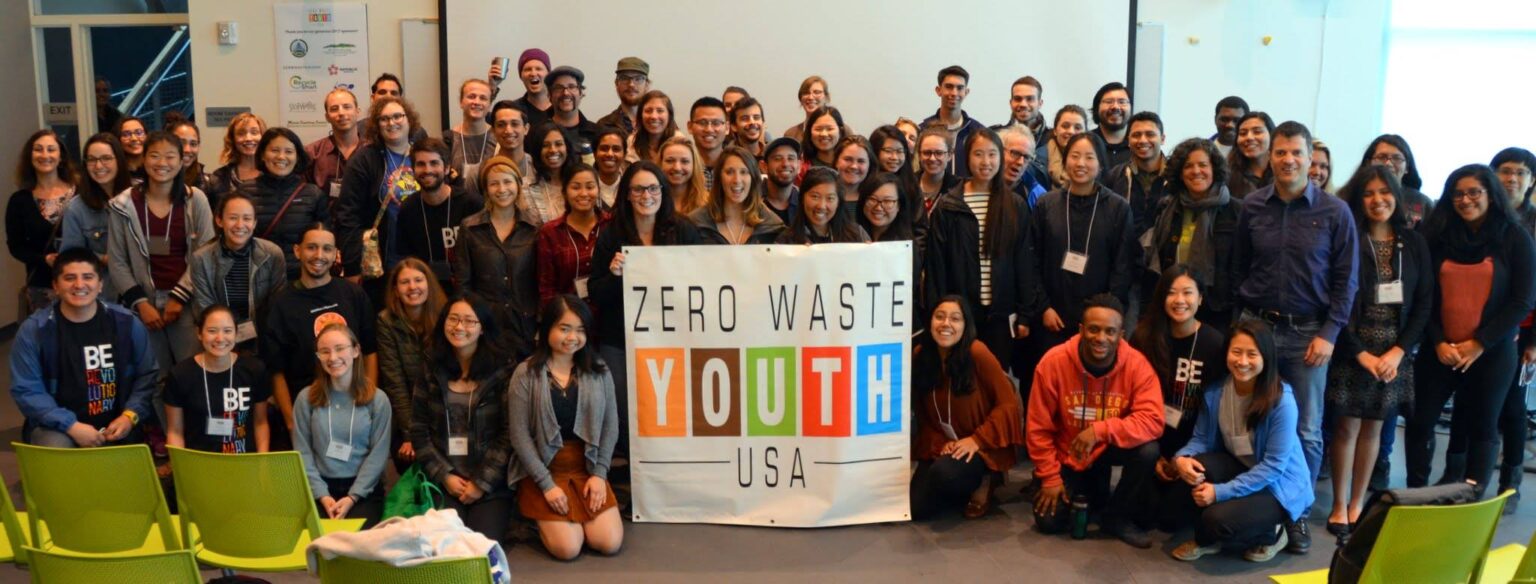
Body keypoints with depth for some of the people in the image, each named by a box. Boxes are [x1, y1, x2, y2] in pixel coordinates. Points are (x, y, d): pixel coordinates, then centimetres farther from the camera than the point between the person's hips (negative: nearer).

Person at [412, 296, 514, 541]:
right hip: (444, 483, 2)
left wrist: (483, 483, -10)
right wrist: (444, 475, -5)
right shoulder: (431, 373, 7)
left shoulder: (502, 372, -2)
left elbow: (509, 434, -5)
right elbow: (419, 431, 5)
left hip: (491, 483, -2)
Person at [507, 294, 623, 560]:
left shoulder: (599, 371, 1)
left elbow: (611, 426, 3)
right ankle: (545, 520, 18)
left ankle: (576, 517, 21)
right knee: (568, 548, -16)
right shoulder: (526, 374, -8)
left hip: (587, 469, 3)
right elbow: (519, 435, -9)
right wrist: (546, 484, -13)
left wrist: (599, 473, -6)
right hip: (543, 471, -3)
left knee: (609, 543, -11)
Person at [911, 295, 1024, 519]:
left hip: (981, 448, -5)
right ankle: (967, 487, 18)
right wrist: (938, 443, -9)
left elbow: (1008, 403, -12)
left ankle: (983, 483, 1)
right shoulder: (919, 355, -2)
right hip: (939, 446, 5)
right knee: (915, 508, -12)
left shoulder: (977, 353, -17)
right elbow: (923, 412, 7)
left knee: (945, 474, -35)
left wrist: (977, 439, -19)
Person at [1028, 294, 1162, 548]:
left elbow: (1152, 421, -30)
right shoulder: (1054, 362, -22)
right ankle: (1086, 492, 24)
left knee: (1148, 451, -29)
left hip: (1108, 449, 0)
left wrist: (1099, 430, -39)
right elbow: (1038, 428, -14)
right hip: (1066, 456, 0)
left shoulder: (1137, 364, -21)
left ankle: (1116, 516, -3)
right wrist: (1050, 477, -13)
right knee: (1049, 521, -11)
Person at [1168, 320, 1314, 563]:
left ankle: (1270, 533, 6)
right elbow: (1201, 438, -1)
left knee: (1219, 520, -29)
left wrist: (1221, 492, -29)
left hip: (1278, 484, -5)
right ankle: (1207, 538, 0)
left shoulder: (1282, 402, -24)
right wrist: (1182, 457, -25)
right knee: (1193, 468, -27)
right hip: (1238, 468, 5)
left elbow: (1273, 465, -24)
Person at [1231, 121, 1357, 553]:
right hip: (1256, 325, 1)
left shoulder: (1334, 212, -3)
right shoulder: (1252, 207, 1)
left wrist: (1329, 333, -7)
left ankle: (1297, 513, 18)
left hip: (1308, 332, -1)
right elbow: (1239, 269, 7)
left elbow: (1346, 279, -1)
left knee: (1306, 431, 6)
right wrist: (1244, 318, 4)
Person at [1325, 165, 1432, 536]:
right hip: (1352, 349, -3)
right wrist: (1361, 353, -12)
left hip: (1396, 352, 3)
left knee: (1373, 427, 8)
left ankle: (1357, 503, 18)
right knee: (1347, 426, 0)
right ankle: (1339, 506, 10)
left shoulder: (1414, 244, 6)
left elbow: (1424, 303, 4)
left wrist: (1398, 351, -7)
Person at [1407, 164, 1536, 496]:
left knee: (1482, 428, 6)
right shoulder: (1438, 236, 4)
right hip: (1439, 351, 2)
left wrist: (1479, 344, -10)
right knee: (1421, 422, 1)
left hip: (1492, 353, -2)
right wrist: (1438, 342, -8)